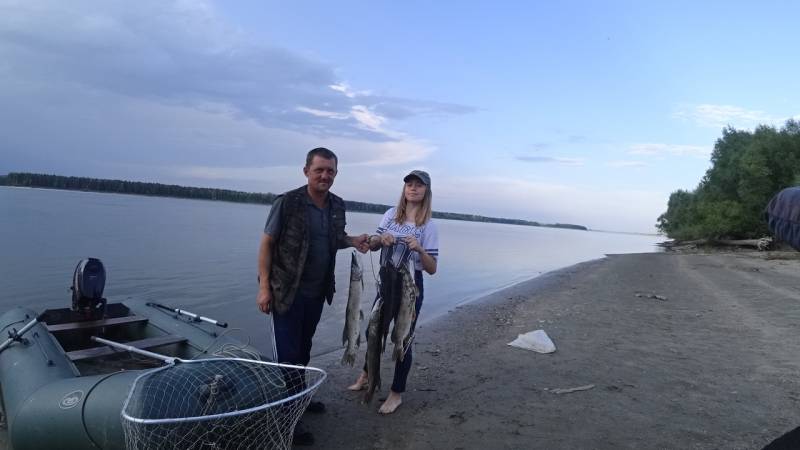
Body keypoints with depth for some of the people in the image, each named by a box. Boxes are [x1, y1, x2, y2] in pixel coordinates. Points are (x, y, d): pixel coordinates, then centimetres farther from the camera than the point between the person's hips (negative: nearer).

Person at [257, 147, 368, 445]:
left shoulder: (337, 205, 3)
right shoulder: (287, 202, -15)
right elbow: (266, 244, -11)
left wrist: (353, 241, -3)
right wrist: (264, 287, -15)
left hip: (318, 292, 6)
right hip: (287, 292, -6)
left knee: (304, 349, 19)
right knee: (287, 353, 0)